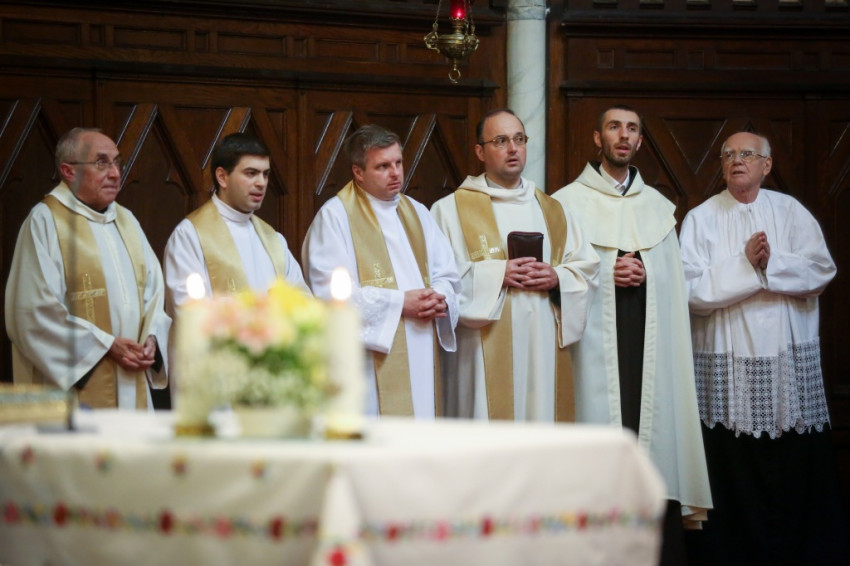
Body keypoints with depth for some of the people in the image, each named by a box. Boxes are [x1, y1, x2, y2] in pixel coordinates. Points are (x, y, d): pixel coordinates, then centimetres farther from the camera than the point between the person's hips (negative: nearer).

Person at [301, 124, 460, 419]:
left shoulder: (416, 213, 17)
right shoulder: (334, 216, -4)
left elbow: (446, 273, 15)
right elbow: (331, 291, -13)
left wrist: (439, 298, -9)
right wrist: (399, 303, -14)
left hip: (422, 359, 6)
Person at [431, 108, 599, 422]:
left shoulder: (552, 210, 18)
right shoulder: (452, 209, 3)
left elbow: (587, 267, 14)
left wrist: (557, 277, -6)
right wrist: (497, 275, -15)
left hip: (545, 352, 4)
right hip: (487, 358, -4)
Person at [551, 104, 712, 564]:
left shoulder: (658, 206, 17)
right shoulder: (570, 202, 6)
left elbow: (673, 280, 15)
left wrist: (643, 274, -4)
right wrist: (607, 275, -10)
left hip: (650, 343, 3)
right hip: (596, 345, -3)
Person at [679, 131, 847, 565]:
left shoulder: (790, 211, 8)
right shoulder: (701, 219, 3)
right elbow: (692, 289, -8)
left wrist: (770, 264, -14)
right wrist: (746, 265, -13)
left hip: (791, 360, 2)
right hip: (728, 366, -1)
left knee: (799, 468, 3)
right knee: (734, 471, 0)